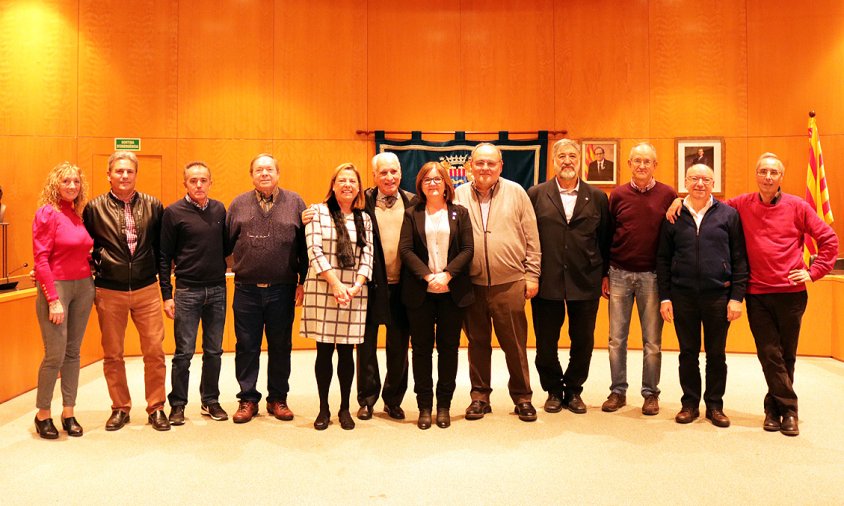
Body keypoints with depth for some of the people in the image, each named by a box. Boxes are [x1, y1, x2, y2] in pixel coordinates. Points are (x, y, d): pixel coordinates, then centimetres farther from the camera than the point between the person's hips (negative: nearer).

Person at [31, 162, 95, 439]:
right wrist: (53, 300, -15)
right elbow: (40, 259, -12)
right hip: (56, 287, -6)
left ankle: (68, 412, 19)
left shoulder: (78, 213, 10)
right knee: (55, 354, -4)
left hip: (83, 287, 6)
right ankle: (42, 414, 14)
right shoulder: (47, 213, -8)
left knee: (73, 351, 10)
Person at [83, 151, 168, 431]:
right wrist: (95, 268, 2)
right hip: (109, 292, 0)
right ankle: (120, 408, 25)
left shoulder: (153, 206, 2)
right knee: (112, 355, 9)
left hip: (146, 290, 0)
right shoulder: (94, 208, -1)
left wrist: (157, 271, 6)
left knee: (155, 351, 1)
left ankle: (156, 408, 16)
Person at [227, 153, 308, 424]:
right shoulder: (238, 204, 7)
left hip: (283, 290, 0)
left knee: (280, 347, 9)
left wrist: (303, 281, -1)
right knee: (246, 346, 8)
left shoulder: (295, 202, 3)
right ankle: (248, 399, 22)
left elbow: (305, 246, 2)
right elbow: (226, 242, 7)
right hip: (246, 290, 1)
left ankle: (278, 399, 24)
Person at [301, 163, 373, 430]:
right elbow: (314, 251, -7)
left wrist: (356, 286, -9)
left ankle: (345, 408, 18)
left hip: (354, 293, 2)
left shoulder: (364, 218, 12)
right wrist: (336, 284, -13)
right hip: (323, 290, -2)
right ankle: (323, 408, 16)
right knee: (324, 351, 4)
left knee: (346, 351, 6)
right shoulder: (319, 212, 2)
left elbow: (367, 256, 6)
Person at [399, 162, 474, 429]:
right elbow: (405, 250, -3)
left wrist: (447, 274, -14)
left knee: (449, 347, 6)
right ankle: (424, 406, 15)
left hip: (452, 291, 0)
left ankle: (444, 405, 17)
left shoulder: (459, 213, 7)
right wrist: (428, 276, -15)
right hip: (420, 292, 0)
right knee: (422, 347, 5)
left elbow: (468, 249, 0)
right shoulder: (412, 214, 6)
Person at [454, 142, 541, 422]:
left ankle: (522, 397, 22)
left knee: (515, 344, 6)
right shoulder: (459, 195, 5)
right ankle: (480, 396, 25)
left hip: (510, 283, -1)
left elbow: (532, 238, 4)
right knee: (477, 342, 12)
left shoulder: (516, 192, 3)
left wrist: (532, 275, 1)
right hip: (472, 284, 1)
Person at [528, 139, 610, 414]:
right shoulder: (536, 194, 3)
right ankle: (554, 391, 27)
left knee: (583, 342, 10)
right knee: (546, 343, 8)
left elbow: (605, 240, 7)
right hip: (546, 282, -1)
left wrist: (604, 274, 4)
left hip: (586, 283, 1)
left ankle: (573, 390, 29)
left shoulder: (598, 197, 6)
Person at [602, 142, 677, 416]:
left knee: (652, 341, 6)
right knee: (617, 338, 6)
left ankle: (651, 393, 19)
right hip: (619, 274, 1)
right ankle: (618, 391, 18)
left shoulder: (668, 195, 0)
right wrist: (604, 274, 5)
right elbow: (606, 236, 6)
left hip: (652, 276, -1)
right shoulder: (618, 195, 4)